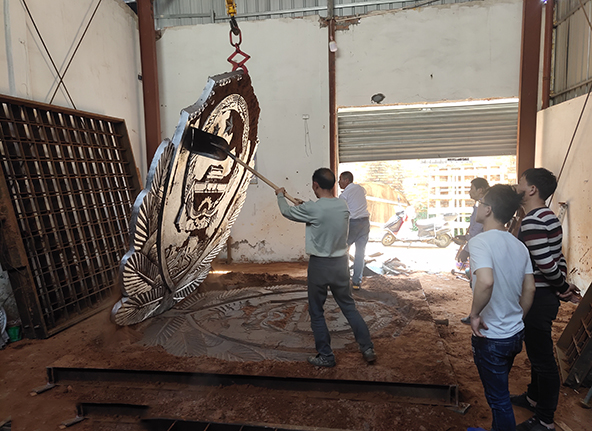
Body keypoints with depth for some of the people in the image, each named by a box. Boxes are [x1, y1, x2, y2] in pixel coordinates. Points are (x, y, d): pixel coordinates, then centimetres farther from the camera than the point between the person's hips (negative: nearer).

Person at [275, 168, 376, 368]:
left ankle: (325, 356, 21)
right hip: (341, 263, 5)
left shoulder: (311, 209, -18)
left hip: (319, 265, -5)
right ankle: (368, 349, 22)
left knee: (316, 312, 11)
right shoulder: (343, 205, -2)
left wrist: (280, 196, 19)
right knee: (349, 306, 18)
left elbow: (287, 212, 0)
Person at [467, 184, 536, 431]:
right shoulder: (519, 245, 2)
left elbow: (485, 282, -40)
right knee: (500, 391, 27)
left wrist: (474, 314, -24)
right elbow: (529, 289, 7)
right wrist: (516, 319, 18)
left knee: (498, 398, 11)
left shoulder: (480, 242, -23)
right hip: (516, 334, 8)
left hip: (491, 337, -8)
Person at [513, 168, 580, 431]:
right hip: (545, 295, 10)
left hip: (537, 299, -10)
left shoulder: (532, 222, -23)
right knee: (538, 353, 24)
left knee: (542, 359, 4)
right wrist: (563, 285, 3)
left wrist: (562, 286, -9)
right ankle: (534, 397, 43)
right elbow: (557, 258, 11)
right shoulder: (548, 217, 9)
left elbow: (546, 264, -25)